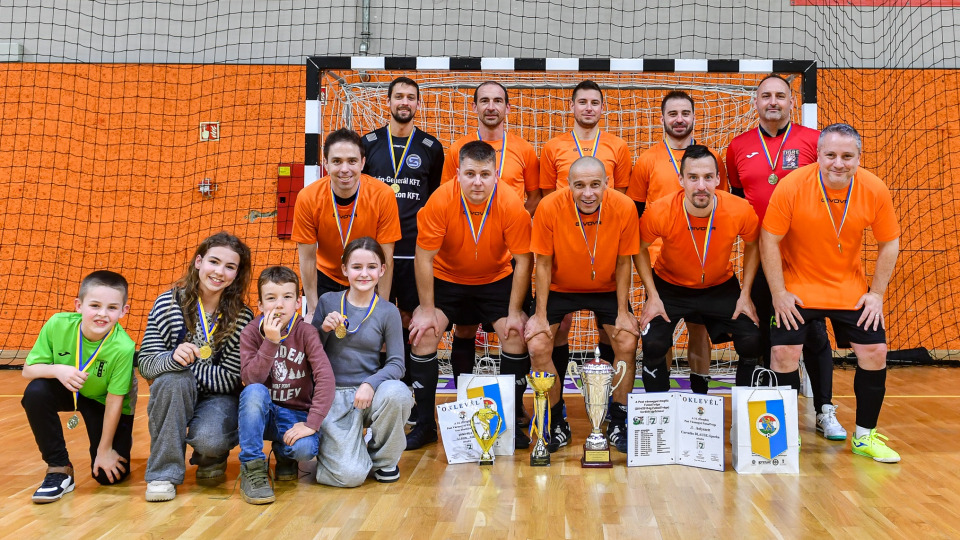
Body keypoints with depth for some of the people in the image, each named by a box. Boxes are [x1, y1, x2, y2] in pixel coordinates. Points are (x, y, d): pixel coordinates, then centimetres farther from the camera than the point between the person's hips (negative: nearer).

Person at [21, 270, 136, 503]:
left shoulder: (123, 348, -32)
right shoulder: (58, 325, -25)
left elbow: (114, 401, -23)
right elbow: (28, 370, -14)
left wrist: (105, 449, -15)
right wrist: (57, 369, -37)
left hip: (102, 401, -3)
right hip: (67, 390, 3)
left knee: (109, 474, -9)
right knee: (36, 392, -30)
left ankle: (121, 441, 28)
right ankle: (59, 468, -13)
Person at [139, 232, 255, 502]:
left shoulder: (242, 318, -9)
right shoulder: (168, 303, -8)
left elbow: (229, 379, -12)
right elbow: (145, 363, -11)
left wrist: (187, 363, -20)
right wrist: (173, 358, -33)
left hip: (217, 398, -1)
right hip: (173, 397, 1)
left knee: (209, 439, -32)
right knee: (174, 378, -33)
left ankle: (212, 460, 10)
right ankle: (164, 473, -18)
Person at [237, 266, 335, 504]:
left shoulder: (305, 332, -10)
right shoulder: (250, 333, -6)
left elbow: (325, 377, -21)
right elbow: (251, 379, -19)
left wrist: (312, 423, -28)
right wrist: (270, 342, -29)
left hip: (296, 413, 0)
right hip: (263, 412, 1)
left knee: (305, 448, -31)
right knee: (254, 392, -33)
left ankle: (284, 454, 10)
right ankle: (252, 469, -19)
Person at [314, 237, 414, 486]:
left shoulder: (388, 311, -1)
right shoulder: (328, 302, 1)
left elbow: (396, 363, -4)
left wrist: (370, 383, -23)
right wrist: (324, 329, -16)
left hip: (369, 393, 1)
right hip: (333, 395, -1)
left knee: (397, 393, -36)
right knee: (350, 475, -20)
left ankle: (383, 458, -4)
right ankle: (330, 445, 19)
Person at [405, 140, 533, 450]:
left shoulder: (511, 204, -23)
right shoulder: (441, 201, -24)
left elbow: (523, 260, -16)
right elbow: (424, 257, -17)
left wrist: (515, 312, -17)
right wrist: (427, 309, -16)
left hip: (496, 279, 0)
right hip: (446, 279, 0)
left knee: (516, 334, -15)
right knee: (423, 334, -14)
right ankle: (425, 424, 2)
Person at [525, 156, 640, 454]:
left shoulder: (624, 208, -21)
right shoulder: (549, 207, -24)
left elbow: (623, 263, -8)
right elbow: (543, 264, -12)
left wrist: (623, 312, -10)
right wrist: (540, 315, -14)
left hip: (607, 290, 1)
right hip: (559, 289, 0)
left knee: (627, 343, -16)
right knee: (537, 346, -16)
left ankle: (618, 422, 8)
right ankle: (557, 423, 6)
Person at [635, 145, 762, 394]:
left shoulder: (741, 210, -24)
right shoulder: (659, 212, -28)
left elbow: (752, 246, -2)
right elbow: (640, 249, -8)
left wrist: (745, 294, -5)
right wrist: (653, 296, -13)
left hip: (721, 287, 2)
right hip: (670, 287, -1)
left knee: (752, 342, -10)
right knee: (653, 345, -17)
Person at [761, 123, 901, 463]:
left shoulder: (875, 190, -11)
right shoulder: (792, 186, -20)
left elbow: (889, 243, 2)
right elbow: (769, 240, -13)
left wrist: (877, 293, -3)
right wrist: (778, 294, -14)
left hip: (851, 289, 3)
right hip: (797, 288, -3)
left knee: (875, 351, 0)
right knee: (785, 352, -10)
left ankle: (865, 437, 20)